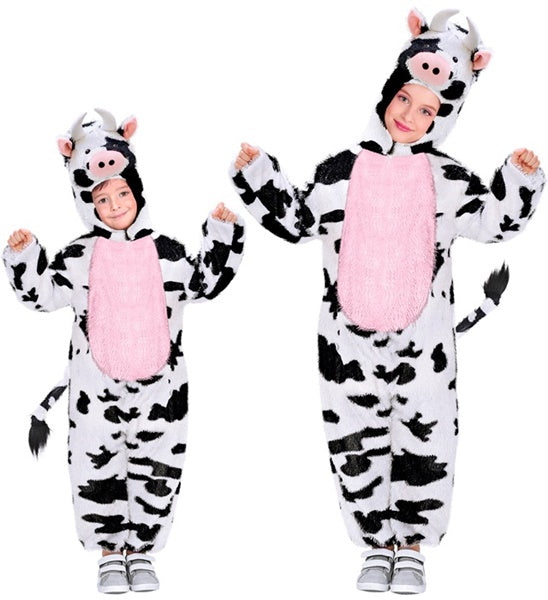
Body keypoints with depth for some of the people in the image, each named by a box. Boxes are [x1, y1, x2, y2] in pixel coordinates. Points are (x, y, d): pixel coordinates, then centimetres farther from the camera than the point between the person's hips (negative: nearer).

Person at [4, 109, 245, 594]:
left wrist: (222, 234, 6)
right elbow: (42, 293, 0)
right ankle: (110, 553, 21)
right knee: (97, 472, 5)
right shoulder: (80, 258, 0)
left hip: (159, 385, 1)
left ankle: (142, 551, 23)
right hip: (96, 389, -1)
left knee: (156, 472, 7)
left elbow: (206, 282, 12)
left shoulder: (166, 253, 4)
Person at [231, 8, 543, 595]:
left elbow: (496, 221, 9)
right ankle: (377, 545, 23)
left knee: (425, 444, 5)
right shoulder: (342, 172, 2)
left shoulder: (448, 181, 0)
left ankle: (413, 546, 22)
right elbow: (296, 220, 12)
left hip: (423, 339, 0)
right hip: (348, 338, 1)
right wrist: (256, 174, 5)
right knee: (356, 446, 7)